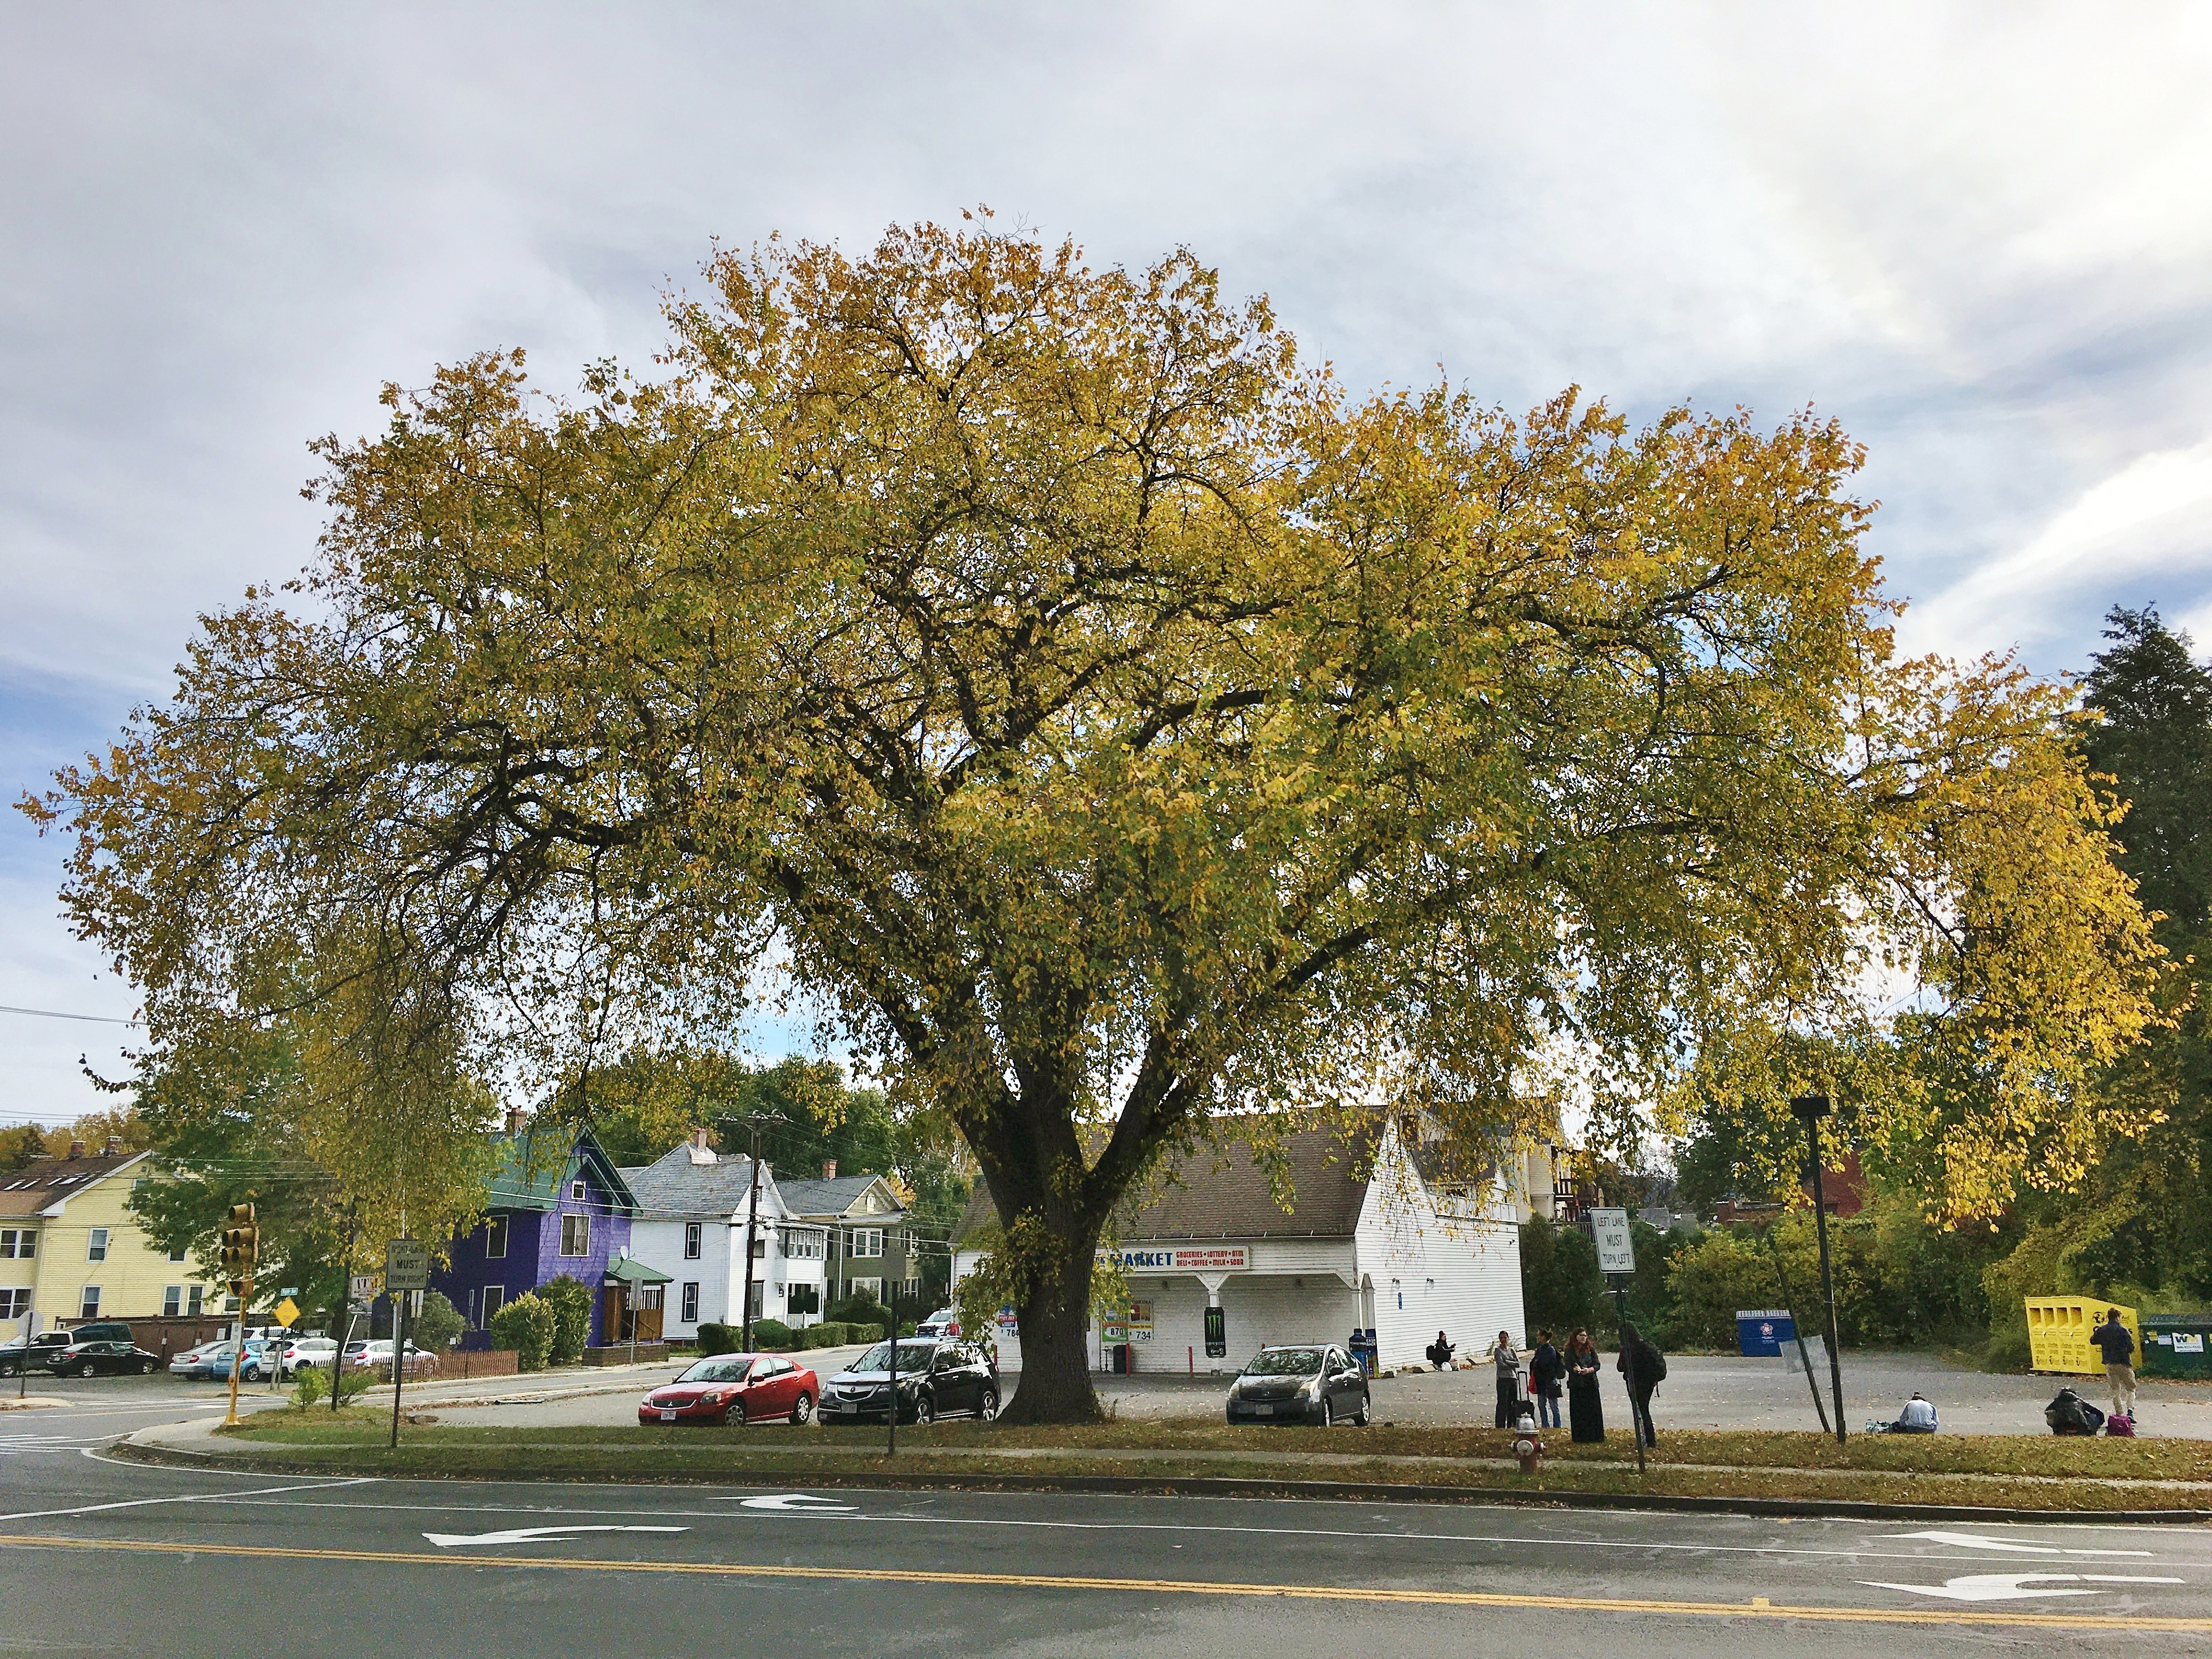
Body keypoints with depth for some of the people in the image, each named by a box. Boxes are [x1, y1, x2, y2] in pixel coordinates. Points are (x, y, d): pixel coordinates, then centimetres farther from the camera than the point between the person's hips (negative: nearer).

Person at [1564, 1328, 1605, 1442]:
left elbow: (1597, 1365, 3)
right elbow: (1568, 1366, -6)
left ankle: (1595, 1436, 12)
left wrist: (1589, 1370, -16)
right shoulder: (1570, 1351, 1)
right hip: (1576, 1384, -2)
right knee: (1578, 1411, -1)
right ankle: (1580, 1438, 5)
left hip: (1591, 1384, 2)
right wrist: (1576, 1370, -26)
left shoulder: (1591, 1349, 6)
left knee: (1594, 1410, 2)